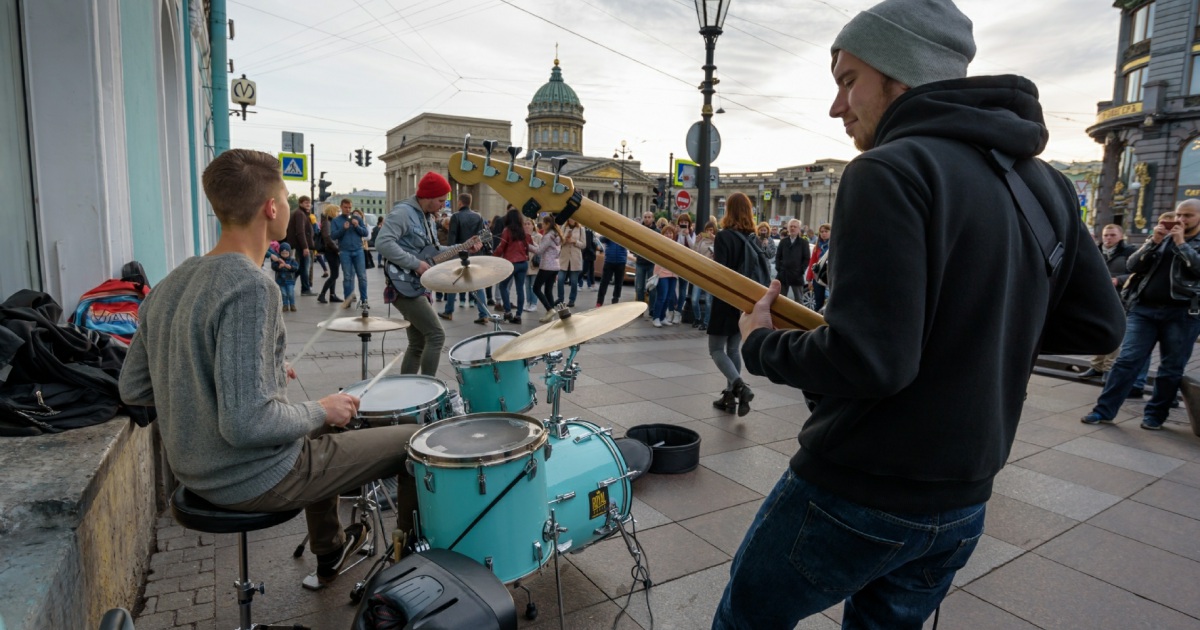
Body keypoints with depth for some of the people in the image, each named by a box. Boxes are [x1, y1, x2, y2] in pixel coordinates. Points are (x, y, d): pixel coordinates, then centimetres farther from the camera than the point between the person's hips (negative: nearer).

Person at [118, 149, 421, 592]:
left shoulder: (170, 285, 1)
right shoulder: (251, 289, -26)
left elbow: (132, 389, 7)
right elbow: (246, 423, -33)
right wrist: (321, 411, -15)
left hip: (196, 472, 9)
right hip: (253, 481, -9)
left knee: (322, 432, 34)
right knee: (415, 440, 3)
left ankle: (329, 554, 45)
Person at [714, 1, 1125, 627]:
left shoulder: (890, 171, -19)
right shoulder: (1046, 184, 6)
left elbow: (866, 359, -27)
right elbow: (1098, 325, 11)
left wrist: (761, 345, -10)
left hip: (857, 496, -7)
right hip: (963, 505, 8)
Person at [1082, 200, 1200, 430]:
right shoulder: (1162, 237, 16)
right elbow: (1134, 265, 6)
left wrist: (1181, 244, -10)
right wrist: (1153, 242, -5)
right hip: (1144, 308, 2)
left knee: (1171, 369, 4)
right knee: (1127, 360, -3)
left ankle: (1155, 415, 16)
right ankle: (1104, 410, -2)